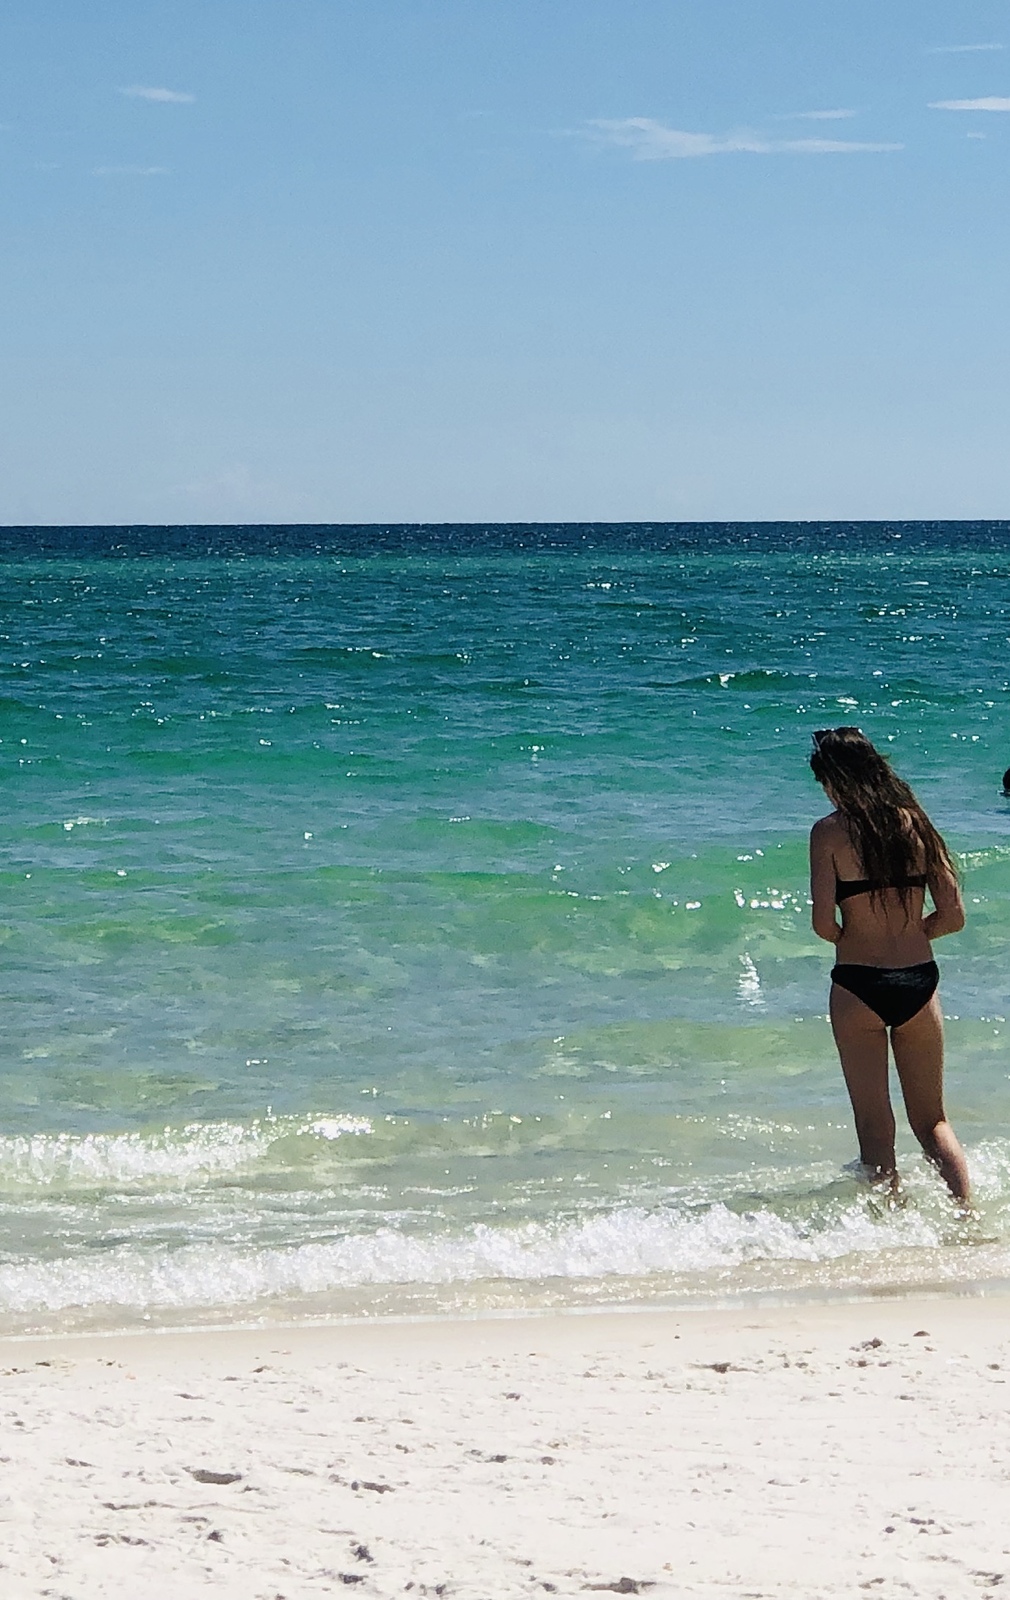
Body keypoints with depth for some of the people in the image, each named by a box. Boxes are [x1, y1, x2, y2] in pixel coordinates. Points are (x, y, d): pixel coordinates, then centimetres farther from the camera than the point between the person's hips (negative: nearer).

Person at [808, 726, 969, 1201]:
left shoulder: (830, 832, -7)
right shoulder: (915, 824, 4)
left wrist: (847, 941, 8)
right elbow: (953, 916, 3)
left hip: (858, 986, -4)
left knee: (875, 1128, 6)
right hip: (920, 984, 4)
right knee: (932, 1120, 15)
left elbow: (823, 922, -13)